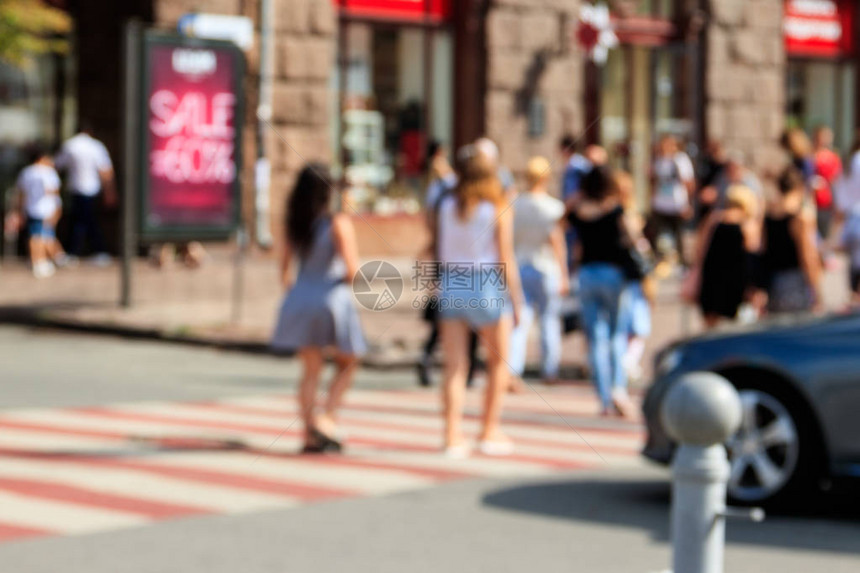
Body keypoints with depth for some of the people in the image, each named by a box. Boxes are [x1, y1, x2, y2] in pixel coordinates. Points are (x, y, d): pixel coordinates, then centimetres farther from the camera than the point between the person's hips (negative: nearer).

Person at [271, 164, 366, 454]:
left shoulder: (294, 224, 3)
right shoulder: (338, 223, -13)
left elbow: (285, 269, 8)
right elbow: (352, 269, -17)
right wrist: (349, 280, 5)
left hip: (301, 299, 4)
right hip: (333, 299, -4)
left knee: (310, 370, 12)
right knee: (347, 363, 16)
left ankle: (310, 435, 11)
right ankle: (327, 419, 2)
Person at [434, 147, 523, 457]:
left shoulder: (446, 205, 3)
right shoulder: (498, 208, -7)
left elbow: (442, 254, 8)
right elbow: (505, 260, -8)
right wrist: (517, 301, -2)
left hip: (451, 286, 3)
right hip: (488, 287, -3)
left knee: (454, 366, 3)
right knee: (498, 362, 13)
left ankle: (453, 436, -3)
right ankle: (489, 432, 13)